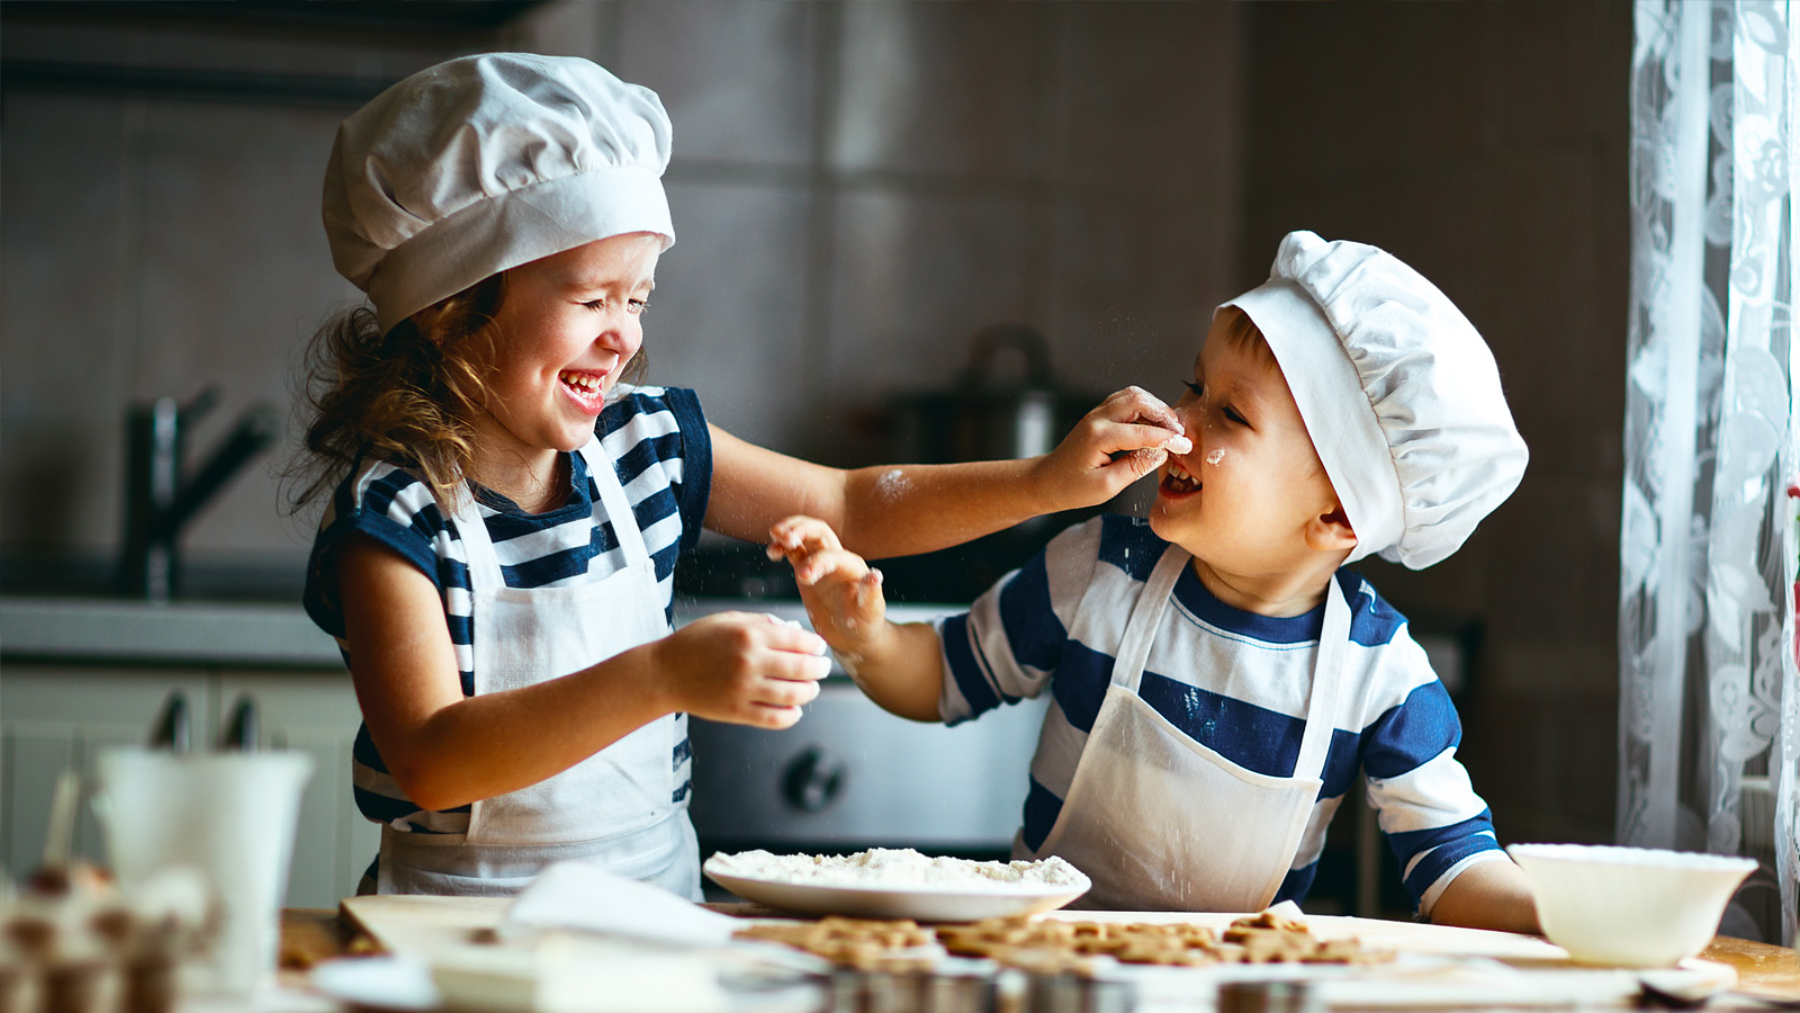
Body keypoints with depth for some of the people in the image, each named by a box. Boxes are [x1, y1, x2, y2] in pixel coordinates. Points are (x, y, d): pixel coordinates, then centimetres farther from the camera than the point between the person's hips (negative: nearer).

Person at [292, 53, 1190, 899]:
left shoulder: (646, 441, 5)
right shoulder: (393, 511, -14)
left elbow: (854, 508, 19)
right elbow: (429, 763, -25)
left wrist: (1052, 481, 6)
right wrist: (663, 677, -35)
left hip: (656, 895, 5)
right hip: (466, 924, -5)